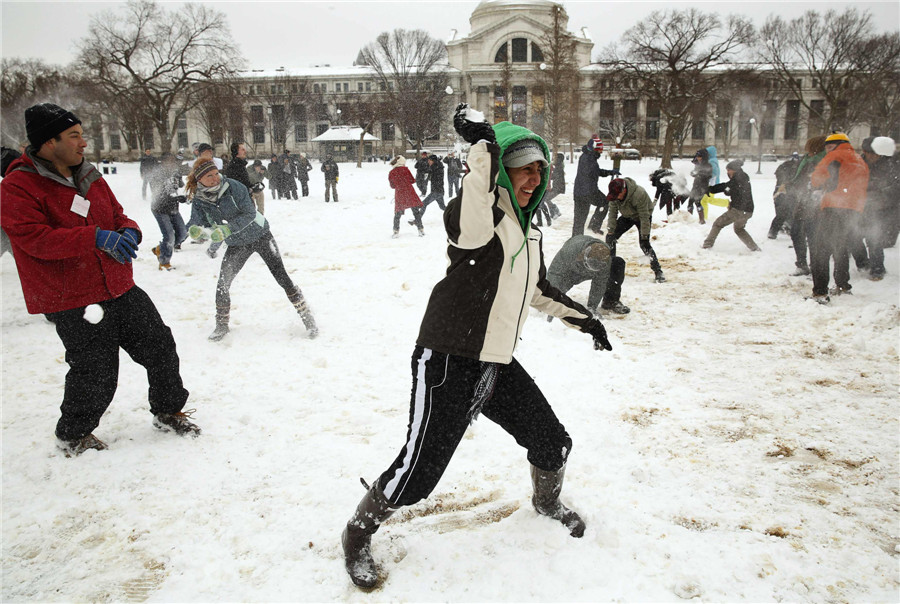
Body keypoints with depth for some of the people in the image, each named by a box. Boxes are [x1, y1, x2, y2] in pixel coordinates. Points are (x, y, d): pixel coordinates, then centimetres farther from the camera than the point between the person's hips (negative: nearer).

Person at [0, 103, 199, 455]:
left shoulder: (89, 177, 13)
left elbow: (117, 217, 21)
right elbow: (35, 238, -22)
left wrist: (128, 231, -5)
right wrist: (95, 237, -32)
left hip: (121, 290, 7)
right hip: (73, 303, -7)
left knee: (160, 347, 9)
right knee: (95, 376, -1)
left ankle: (168, 412, 32)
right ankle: (73, 435, 28)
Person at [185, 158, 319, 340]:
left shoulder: (232, 186, -21)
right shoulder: (199, 200, -8)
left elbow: (249, 213, -23)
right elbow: (210, 227, -3)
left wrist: (227, 229, -35)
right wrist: (199, 233, -26)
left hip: (260, 235, -3)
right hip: (237, 244, 3)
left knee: (282, 277, -7)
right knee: (222, 284, -3)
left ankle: (307, 316, 4)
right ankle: (221, 325, 18)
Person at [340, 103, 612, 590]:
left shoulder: (528, 229, 12)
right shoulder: (481, 216, -15)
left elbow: (537, 289, 27)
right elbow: (470, 224, -41)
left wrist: (581, 317, 28)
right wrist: (483, 148, -44)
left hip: (497, 363, 8)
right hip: (448, 363, -8)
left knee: (553, 443, 15)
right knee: (420, 470, -7)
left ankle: (547, 501, 50)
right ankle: (358, 535, 22)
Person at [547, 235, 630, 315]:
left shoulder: (605, 261, -35)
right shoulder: (569, 251, -45)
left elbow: (599, 284, -24)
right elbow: (555, 272, -40)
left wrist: (592, 307, -25)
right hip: (570, 271, -2)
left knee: (619, 264, -20)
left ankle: (611, 302, -7)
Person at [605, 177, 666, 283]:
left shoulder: (639, 194, -38)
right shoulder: (615, 194, -22)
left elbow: (644, 217, -31)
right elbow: (612, 213, -13)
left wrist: (644, 235, -28)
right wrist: (610, 231, -17)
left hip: (641, 216, -5)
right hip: (627, 216, 5)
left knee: (644, 244, -19)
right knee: (610, 237, -6)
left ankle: (658, 271, -9)